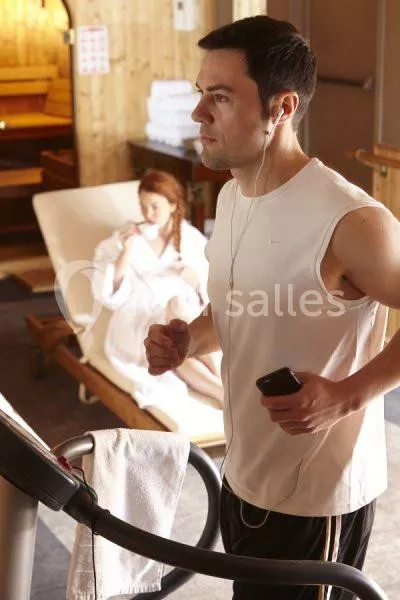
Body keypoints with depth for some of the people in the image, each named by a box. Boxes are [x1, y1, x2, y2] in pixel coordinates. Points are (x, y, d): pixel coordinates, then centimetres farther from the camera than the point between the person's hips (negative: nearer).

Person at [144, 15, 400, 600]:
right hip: (244, 476, 8)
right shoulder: (231, 198, 1)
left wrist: (346, 395, -25)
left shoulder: (351, 222, -26)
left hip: (316, 496, -8)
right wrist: (187, 340, -4)